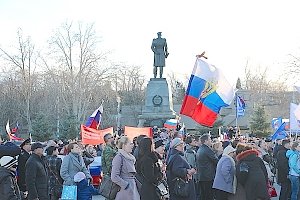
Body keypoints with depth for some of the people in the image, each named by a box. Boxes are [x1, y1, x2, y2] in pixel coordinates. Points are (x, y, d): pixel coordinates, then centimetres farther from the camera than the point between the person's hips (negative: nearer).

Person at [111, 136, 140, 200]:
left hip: (133, 190, 8)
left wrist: (136, 182, 9)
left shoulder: (130, 157, 14)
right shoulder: (119, 157, -11)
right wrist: (126, 185, -16)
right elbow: (114, 177, -18)